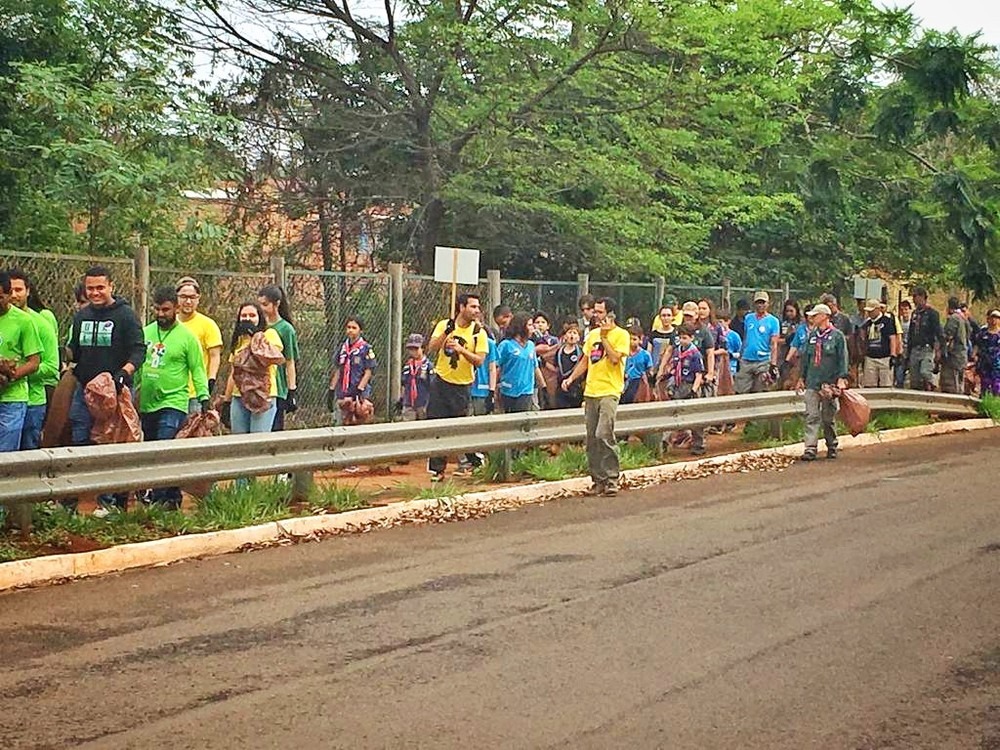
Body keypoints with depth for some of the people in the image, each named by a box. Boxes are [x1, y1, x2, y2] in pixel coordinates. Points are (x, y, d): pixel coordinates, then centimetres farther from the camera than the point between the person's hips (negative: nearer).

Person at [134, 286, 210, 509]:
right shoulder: (146, 332, 10)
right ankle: (172, 497, 18)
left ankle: (159, 499, -11)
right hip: (147, 405, 6)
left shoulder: (186, 336, -5)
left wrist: (204, 398, -12)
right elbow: (138, 366, 18)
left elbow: (198, 371, -3)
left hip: (173, 403, -6)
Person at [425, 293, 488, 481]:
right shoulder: (444, 325, 0)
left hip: (462, 386, -1)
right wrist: (446, 332, -22)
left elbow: (479, 360, -10)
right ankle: (437, 468, 5)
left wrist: (462, 350, -25)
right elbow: (431, 348, -9)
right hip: (441, 381, 1)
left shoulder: (479, 333, -4)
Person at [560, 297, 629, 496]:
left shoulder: (621, 334, -4)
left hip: (609, 392, -7)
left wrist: (604, 337, -12)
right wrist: (571, 379, 9)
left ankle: (611, 478, -10)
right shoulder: (592, 335, 16)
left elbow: (614, 358, -17)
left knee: (604, 434, -18)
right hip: (590, 391, 7)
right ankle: (598, 479, 15)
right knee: (592, 438, 7)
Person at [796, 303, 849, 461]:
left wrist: (842, 378, -13)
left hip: (830, 383, -3)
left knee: (829, 417, 6)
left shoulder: (837, 336, -3)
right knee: (811, 416, -5)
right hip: (812, 383, 4)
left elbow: (843, 359, -5)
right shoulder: (812, 336, 12)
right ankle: (810, 448, -9)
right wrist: (802, 378, 18)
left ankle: (832, 447, 20)